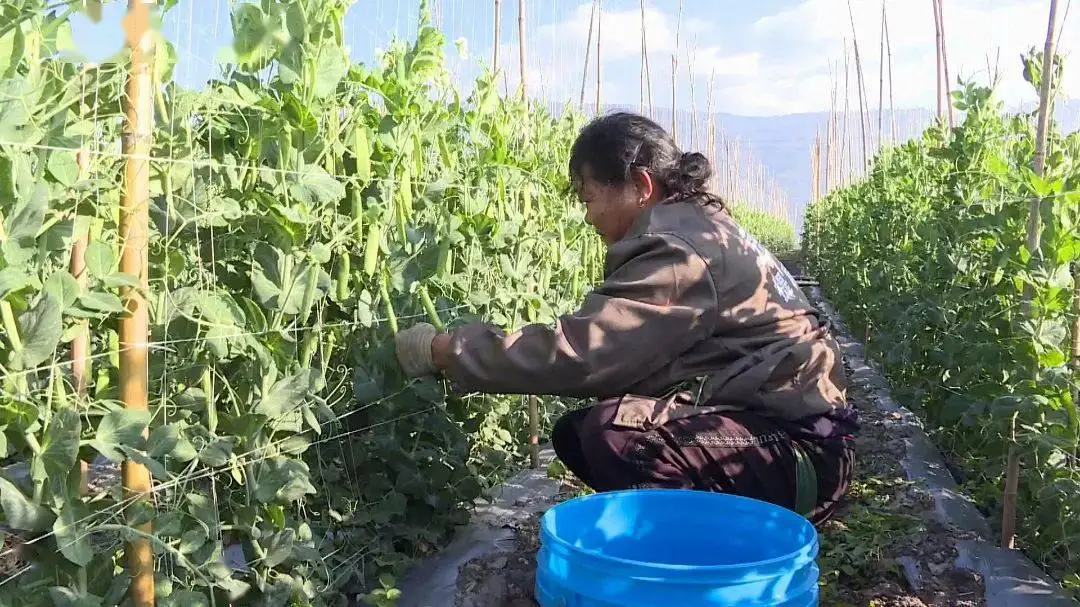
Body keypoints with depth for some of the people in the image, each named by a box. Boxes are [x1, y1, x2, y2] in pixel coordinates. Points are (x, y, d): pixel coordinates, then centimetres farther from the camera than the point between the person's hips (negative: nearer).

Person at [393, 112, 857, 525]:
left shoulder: (678, 253, -21)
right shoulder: (692, 226, 10)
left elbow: (576, 352, -27)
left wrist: (443, 351, -17)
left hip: (800, 450, -10)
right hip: (756, 420, 10)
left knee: (612, 433, -29)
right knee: (576, 434, 5)